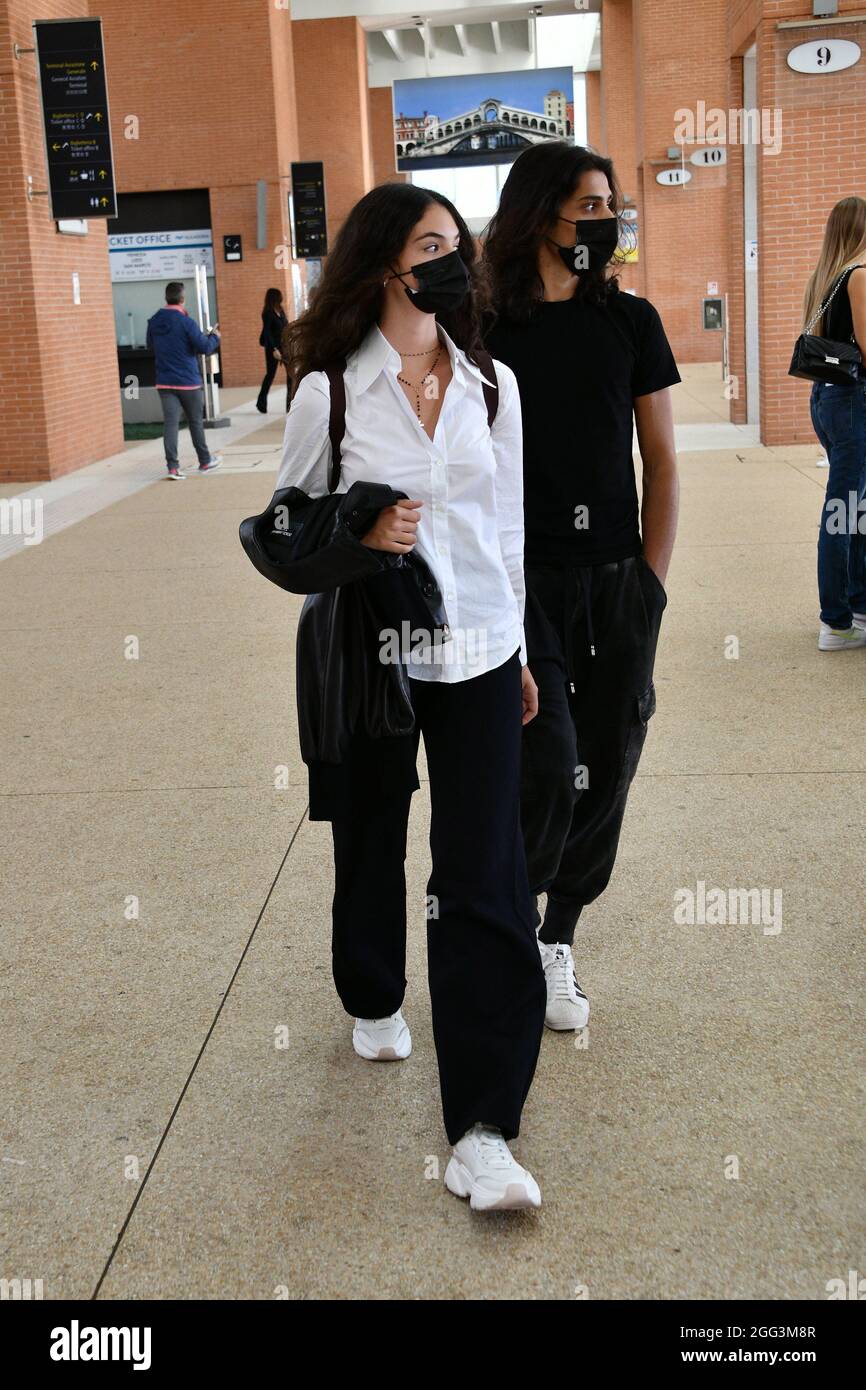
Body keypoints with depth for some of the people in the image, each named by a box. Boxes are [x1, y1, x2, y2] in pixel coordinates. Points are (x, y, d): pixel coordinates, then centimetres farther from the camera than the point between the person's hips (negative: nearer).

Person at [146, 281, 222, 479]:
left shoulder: (154, 322, 2)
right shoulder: (186, 322, -15)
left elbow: (151, 347, 17)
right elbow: (205, 348, -14)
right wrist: (214, 336, 5)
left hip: (164, 382, 4)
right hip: (189, 382, -4)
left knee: (171, 424, 0)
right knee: (195, 423, 11)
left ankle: (172, 466, -9)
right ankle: (205, 462, 24)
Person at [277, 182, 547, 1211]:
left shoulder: (493, 385, 3)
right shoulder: (329, 393, -7)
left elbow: (508, 526, 11)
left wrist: (520, 649, 14)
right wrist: (360, 538, -18)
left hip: (478, 659, 2)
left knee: (483, 880, -6)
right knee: (371, 848, 17)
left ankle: (482, 1132, -3)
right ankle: (374, 1001, 47)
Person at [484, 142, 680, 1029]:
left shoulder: (630, 321, 6)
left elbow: (661, 461, 8)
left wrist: (651, 581, 1)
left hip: (617, 584, 4)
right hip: (524, 582, -3)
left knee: (604, 769, 7)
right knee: (547, 765, -13)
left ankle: (556, 944, 24)